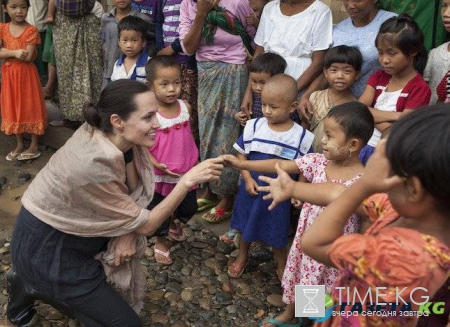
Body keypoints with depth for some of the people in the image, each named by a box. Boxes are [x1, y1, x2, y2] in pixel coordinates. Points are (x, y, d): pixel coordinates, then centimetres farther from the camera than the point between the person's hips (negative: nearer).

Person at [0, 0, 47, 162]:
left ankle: (34, 146, 15)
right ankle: (19, 144, 27)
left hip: (26, 75, -4)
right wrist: (15, 52, -23)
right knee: (13, 109, 13)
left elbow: (28, 57, -19)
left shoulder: (31, 30, -11)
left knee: (30, 108, 4)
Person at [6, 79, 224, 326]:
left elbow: (134, 189, 2)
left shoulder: (120, 137, -13)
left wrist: (127, 234, -15)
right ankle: (36, 286, 8)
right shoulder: (94, 164, -34)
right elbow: (145, 226, -22)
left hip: (70, 227, 8)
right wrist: (188, 180, -29)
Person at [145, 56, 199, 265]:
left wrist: (195, 161, 13)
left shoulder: (185, 107, -6)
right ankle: (160, 242, 41)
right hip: (160, 176, -4)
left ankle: (173, 222, 54)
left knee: (189, 208, 22)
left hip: (186, 172, 5)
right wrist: (156, 165, -27)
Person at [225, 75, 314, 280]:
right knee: (246, 225, 23)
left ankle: (282, 267, 42)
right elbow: (241, 155, -3)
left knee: (277, 232, 16)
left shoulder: (302, 137, -15)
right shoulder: (254, 126, -11)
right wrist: (248, 179, -13)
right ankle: (242, 257, 49)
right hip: (251, 189, 2)